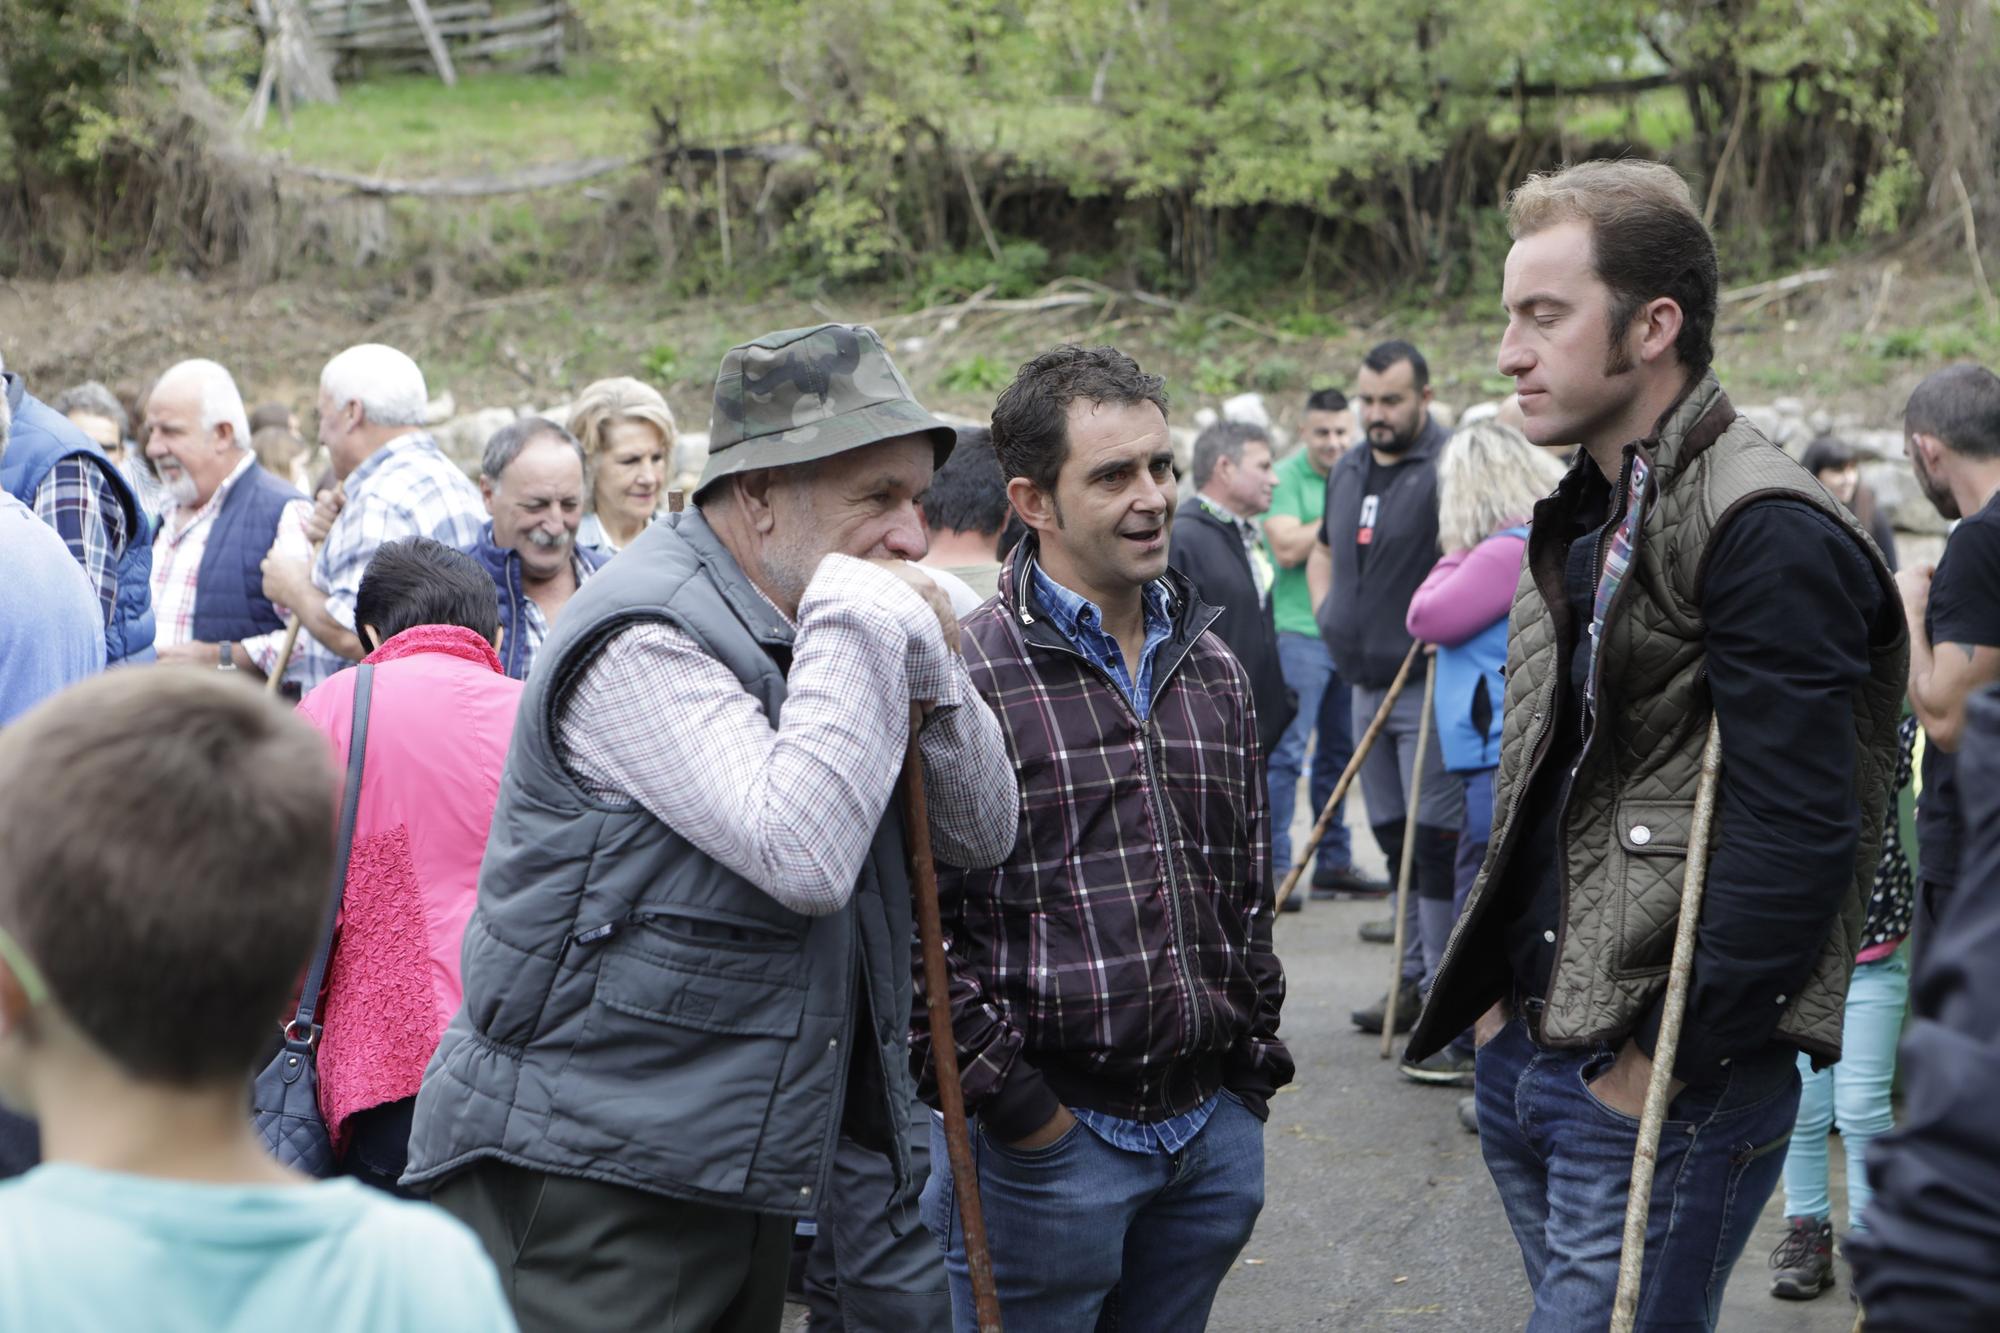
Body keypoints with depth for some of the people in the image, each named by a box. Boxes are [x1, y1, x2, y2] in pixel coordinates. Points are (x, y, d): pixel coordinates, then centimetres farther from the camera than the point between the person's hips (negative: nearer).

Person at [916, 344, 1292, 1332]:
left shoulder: (1212, 672, 13)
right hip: (1042, 1134, -6)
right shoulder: (969, 671, -11)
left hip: (1211, 1129, 6)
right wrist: (1006, 1095, -14)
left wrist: (1253, 1065, 17)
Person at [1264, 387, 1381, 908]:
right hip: (1299, 629, -7)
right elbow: (1288, 548, -18)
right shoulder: (1287, 478, -6)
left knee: (1339, 751, 12)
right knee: (1286, 751, -9)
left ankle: (1334, 863, 19)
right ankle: (1274, 867, -7)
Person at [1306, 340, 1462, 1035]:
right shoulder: (1347, 471, 13)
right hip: (1368, 684, 8)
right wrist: (1329, 614, 16)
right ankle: (1414, 978, 20)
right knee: (1395, 841, 13)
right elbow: (1323, 549, 30)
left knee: (1436, 841, -8)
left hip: (1429, 685, -8)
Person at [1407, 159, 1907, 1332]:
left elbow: (1795, 837, -22)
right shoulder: (1581, 520, 14)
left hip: (1666, 1088, -9)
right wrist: (1508, 992, 14)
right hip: (1531, 1051, 9)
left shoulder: (1767, 533, -16)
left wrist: (1671, 1057, -19)